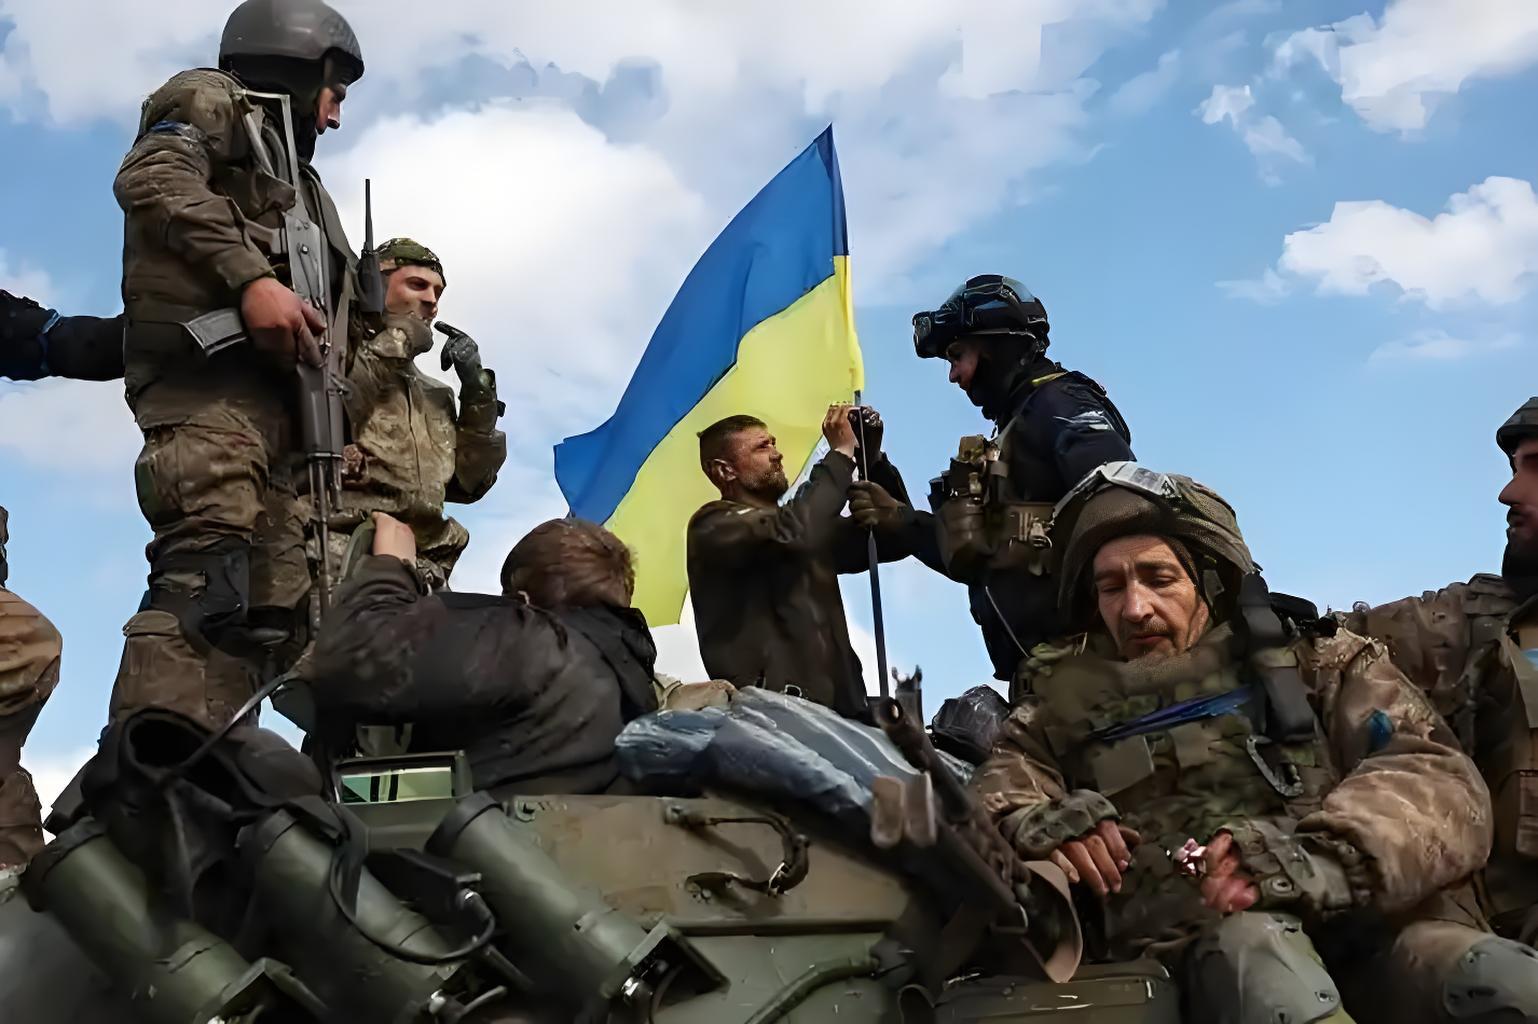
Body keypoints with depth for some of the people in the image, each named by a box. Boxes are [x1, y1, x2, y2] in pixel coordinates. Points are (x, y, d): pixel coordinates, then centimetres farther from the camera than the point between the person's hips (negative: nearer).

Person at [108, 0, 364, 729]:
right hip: (211, 367, -9)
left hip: (277, 395, 9)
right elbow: (150, 177, -7)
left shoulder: (293, 182, 38)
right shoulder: (216, 100, 16)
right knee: (206, 572, -27)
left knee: (274, 606, -3)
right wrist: (249, 276, -18)